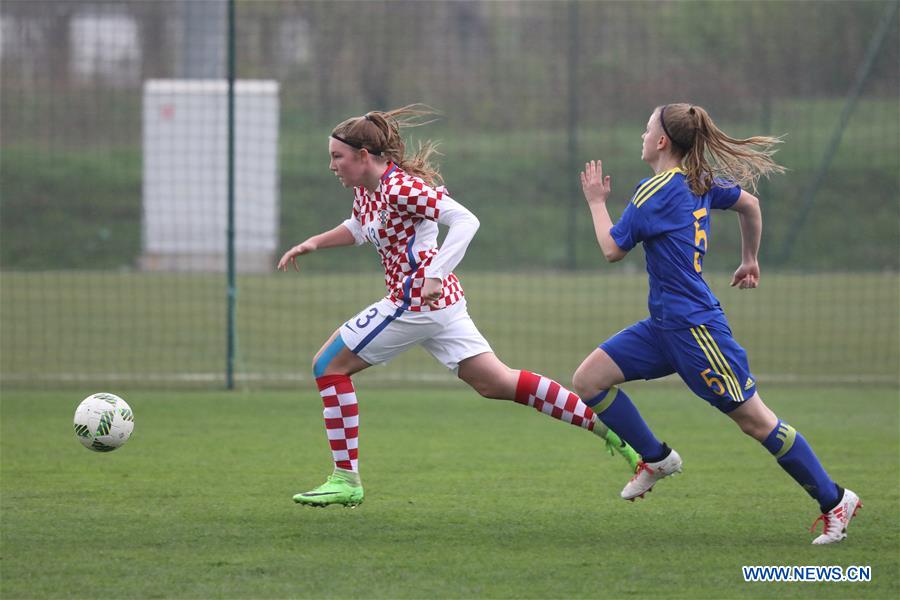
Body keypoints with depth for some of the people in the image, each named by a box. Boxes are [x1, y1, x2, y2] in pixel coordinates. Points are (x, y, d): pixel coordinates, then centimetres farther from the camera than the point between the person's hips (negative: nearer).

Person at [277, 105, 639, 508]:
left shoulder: (401, 188, -18)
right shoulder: (365, 189, 10)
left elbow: (465, 221, -25)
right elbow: (358, 229, 32)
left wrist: (434, 275, -34)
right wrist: (314, 243, 16)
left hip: (415, 301, -10)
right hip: (441, 305, 10)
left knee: (328, 366, -2)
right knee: (498, 384, 10)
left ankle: (346, 480, -1)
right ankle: (605, 423, 8)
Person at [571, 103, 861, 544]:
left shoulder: (655, 192, -16)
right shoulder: (700, 181, 8)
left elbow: (612, 249, -9)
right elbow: (750, 205, 22)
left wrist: (597, 202, 7)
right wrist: (750, 260, 35)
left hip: (694, 328, -9)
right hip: (665, 325, 9)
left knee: (755, 420, -2)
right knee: (588, 379, 2)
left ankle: (834, 501, 6)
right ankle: (656, 458, 15)